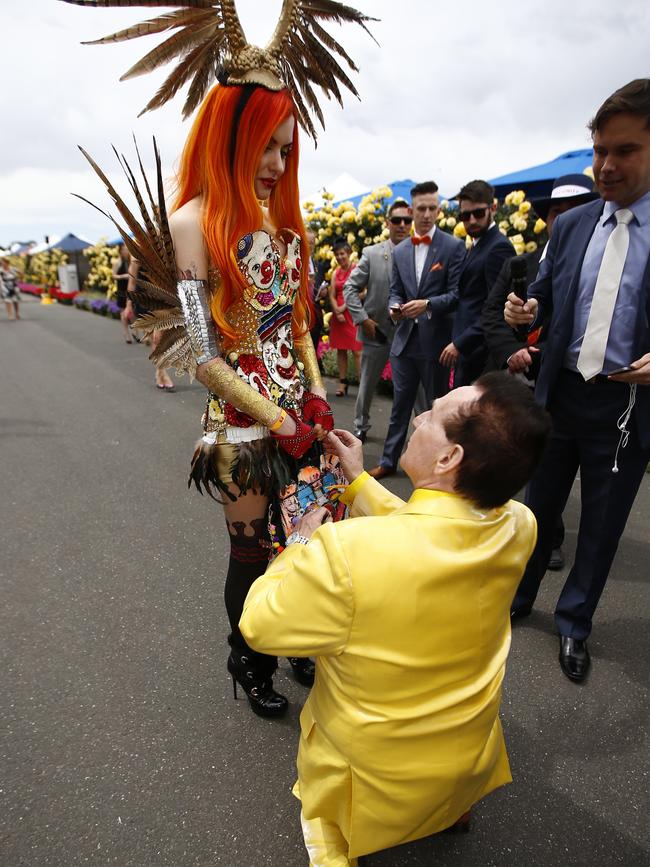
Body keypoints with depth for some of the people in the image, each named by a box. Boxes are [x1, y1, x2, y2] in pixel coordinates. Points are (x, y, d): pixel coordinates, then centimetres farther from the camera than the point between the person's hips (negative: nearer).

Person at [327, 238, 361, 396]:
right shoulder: (335, 272, 14)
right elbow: (332, 295, 8)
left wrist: (344, 307, -11)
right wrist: (337, 312, -8)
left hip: (353, 313, -6)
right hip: (338, 315, 6)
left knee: (357, 351, -9)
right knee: (340, 350, 7)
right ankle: (342, 383, 12)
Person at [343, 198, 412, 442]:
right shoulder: (372, 253, 0)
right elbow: (350, 288, 0)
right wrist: (363, 319, -8)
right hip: (377, 330, 1)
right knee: (367, 383, 14)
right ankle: (361, 427, 35)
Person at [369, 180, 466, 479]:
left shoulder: (454, 246, -4)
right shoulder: (400, 251, 11)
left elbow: (457, 294, -9)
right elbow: (395, 291, 14)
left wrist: (427, 304, -23)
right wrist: (394, 307, -8)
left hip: (435, 339, -4)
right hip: (405, 338, 4)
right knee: (400, 402, 12)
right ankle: (388, 461, 22)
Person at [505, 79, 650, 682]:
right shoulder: (570, 225, 5)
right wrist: (528, 310, -11)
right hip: (561, 393, 3)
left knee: (601, 525, 11)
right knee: (540, 505, 17)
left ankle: (574, 625, 33)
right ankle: (517, 597, 38)